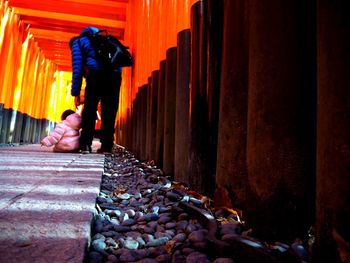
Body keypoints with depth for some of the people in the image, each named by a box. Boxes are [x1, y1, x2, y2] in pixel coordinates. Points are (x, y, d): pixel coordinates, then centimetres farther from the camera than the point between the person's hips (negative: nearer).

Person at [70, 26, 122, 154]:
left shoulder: (77, 42, 23)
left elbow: (77, 69, 9)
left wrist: (76, 93, 9)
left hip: (96, 72, -4)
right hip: (115, 72, 5)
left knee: (89, 109, 2)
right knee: (109, 111, 5)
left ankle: (85, 145, -1)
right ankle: (106, 146, 5)